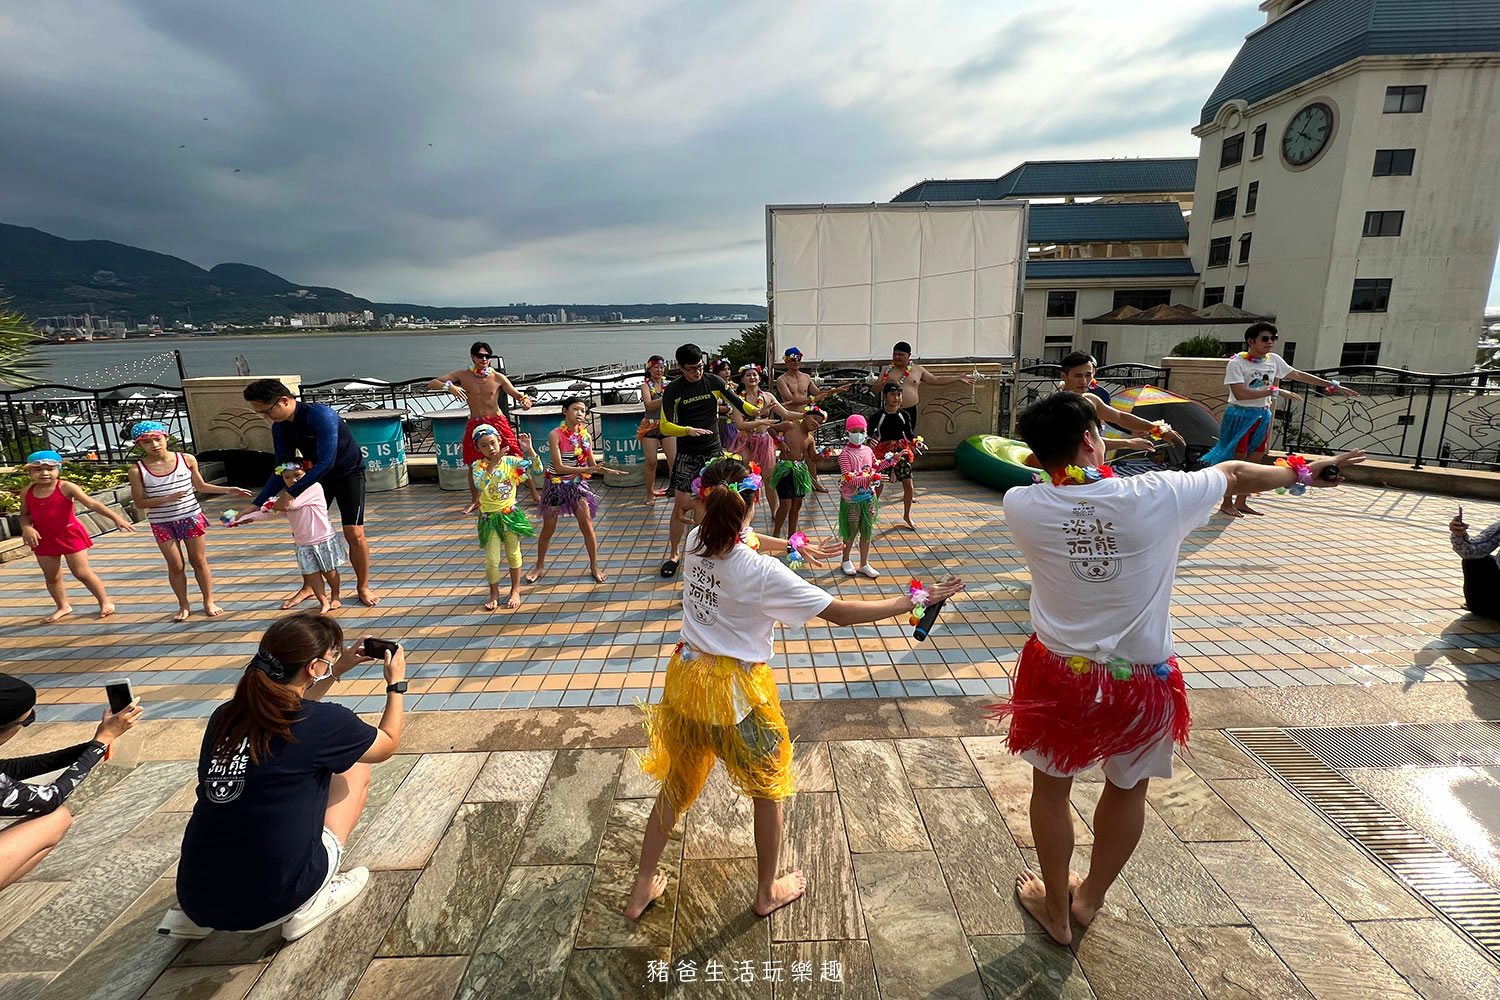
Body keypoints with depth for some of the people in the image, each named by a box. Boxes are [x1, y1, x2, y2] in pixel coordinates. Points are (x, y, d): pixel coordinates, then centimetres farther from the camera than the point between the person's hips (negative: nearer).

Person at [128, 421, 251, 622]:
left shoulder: (187, 460, -5)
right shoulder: (137, 470, -9)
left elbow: (200, 486, 10)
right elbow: (139, 503, -8)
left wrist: (228, 490, 2)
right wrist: (168, 498, -22)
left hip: (191, 518, 1)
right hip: (162, 523, -1)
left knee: (199, 561, 9)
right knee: (175, 566, 7)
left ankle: (208, 602, 21)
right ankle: (183, 606, 23)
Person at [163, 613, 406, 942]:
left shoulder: (224, 716, 1)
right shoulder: (324, 721, -14)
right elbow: (388, 744, 7)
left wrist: (337, 671, 28)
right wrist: (396, 684, 19)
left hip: (198, 899, 5)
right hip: (273, 901, -5)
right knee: (355, 768, 14)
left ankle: (194, 915, 19)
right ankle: (310, 905, 8)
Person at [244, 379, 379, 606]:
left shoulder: (320, 415, -30)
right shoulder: (279, 427, -8)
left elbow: (325, 462, -35)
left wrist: (291, 493, -36)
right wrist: (257, 504, -8)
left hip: (348, 473, -7)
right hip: (316, 475, 7)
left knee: (354, 533, -12)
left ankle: (363, 586, 7)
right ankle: (309, 586, 21)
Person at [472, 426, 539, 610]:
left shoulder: (510, 461, -6)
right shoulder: (479, 466, -10)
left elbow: (536, 468, -12)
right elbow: (480, 484, -31)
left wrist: (529, 450, -24)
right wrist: (493, 463, -38)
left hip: (510, 514, 1)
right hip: (489, 517, -1)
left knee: (513, 554, 13)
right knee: (491, 559, 2)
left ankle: (516, 590, 30)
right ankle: (494, 593, 23)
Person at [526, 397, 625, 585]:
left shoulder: (585, 435, -2)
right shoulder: (555, 434, -15)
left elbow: (593, 464, 2)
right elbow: (559, 467, -20)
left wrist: (608, 471, -17)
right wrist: (587, 469, -27)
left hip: (578, 484, 3)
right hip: (557, 484, -3)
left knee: (587, 524, -2)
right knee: (548, 528, 8)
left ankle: (594, 567, 12)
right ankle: (540, 565, 29)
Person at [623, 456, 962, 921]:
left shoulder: (695, 542, -8)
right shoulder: (763, 573, -25)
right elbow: (840, 613, -21)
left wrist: (803, 546, 22)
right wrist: (915, 599, -12)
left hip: (687, 677, 6)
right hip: (737, 690, -5)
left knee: (675, 786, 25)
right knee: (769, 787, 21)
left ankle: (641, 890, 40)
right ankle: (768, 891, 41)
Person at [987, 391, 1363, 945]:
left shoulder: (1022, 507, -17)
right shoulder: (1156, 497, -17)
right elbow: (1236, 473, 5)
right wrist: (1304, 472, 23)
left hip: (1059, 675, 0)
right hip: (1141, 682, 1)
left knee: (1051, 787, 21)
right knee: (1127, 789, 26)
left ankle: (1055, 910, 41)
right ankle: (1091, 897, 48)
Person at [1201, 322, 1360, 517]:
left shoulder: (1274, 360, 5)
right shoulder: (1236, 363, -16)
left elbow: (1298, 375, 13)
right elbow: (1240, 393, -26)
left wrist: (1332, 385, 13)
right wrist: (1274, 391, -26)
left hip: (1262, 416, 7)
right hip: (1240, 416, -7)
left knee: (1255, 461, 9)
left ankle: (1241, 502, 18)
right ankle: (1226, 503, 5)